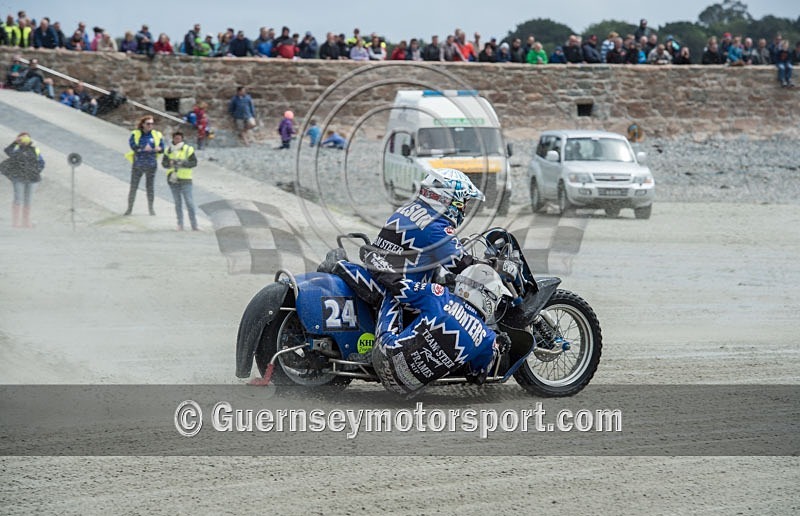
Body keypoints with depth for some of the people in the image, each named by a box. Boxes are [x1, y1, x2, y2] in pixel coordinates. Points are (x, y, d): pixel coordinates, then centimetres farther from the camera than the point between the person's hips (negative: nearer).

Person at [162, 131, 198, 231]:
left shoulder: (188, 149, -3)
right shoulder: (169, 150, 8)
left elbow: (194, 162, -7)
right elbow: (164, 163, 5)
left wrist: (182, 164, -21)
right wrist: (170, 163, -17)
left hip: (185, 179, -3)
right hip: (173, 179, 3)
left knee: (189, 202, -9)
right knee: (178, 202, 7)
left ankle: (194, 225, -7)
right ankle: (180, 224, 12)